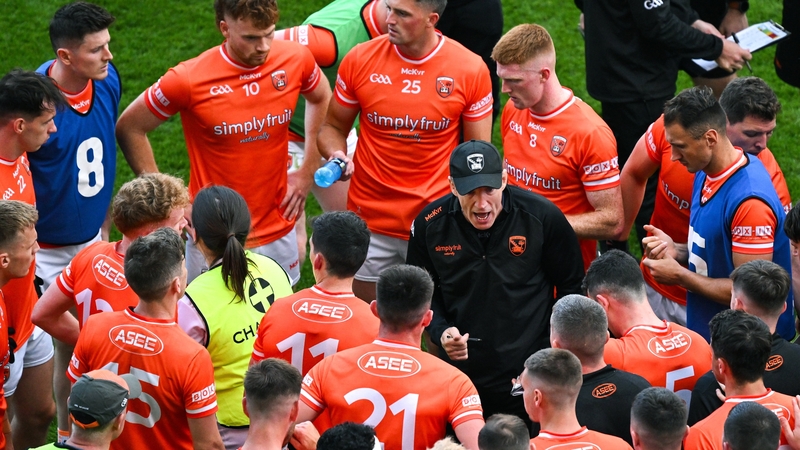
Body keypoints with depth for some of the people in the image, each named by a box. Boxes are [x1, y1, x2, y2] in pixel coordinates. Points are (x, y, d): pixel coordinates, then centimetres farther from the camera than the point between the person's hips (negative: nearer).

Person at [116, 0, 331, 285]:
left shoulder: (295, 59, -9)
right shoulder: (188, 80, -19)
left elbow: (321, 98, 14)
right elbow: (129, 128, -7)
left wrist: (307, 173, 8)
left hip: (279, 233, 3)